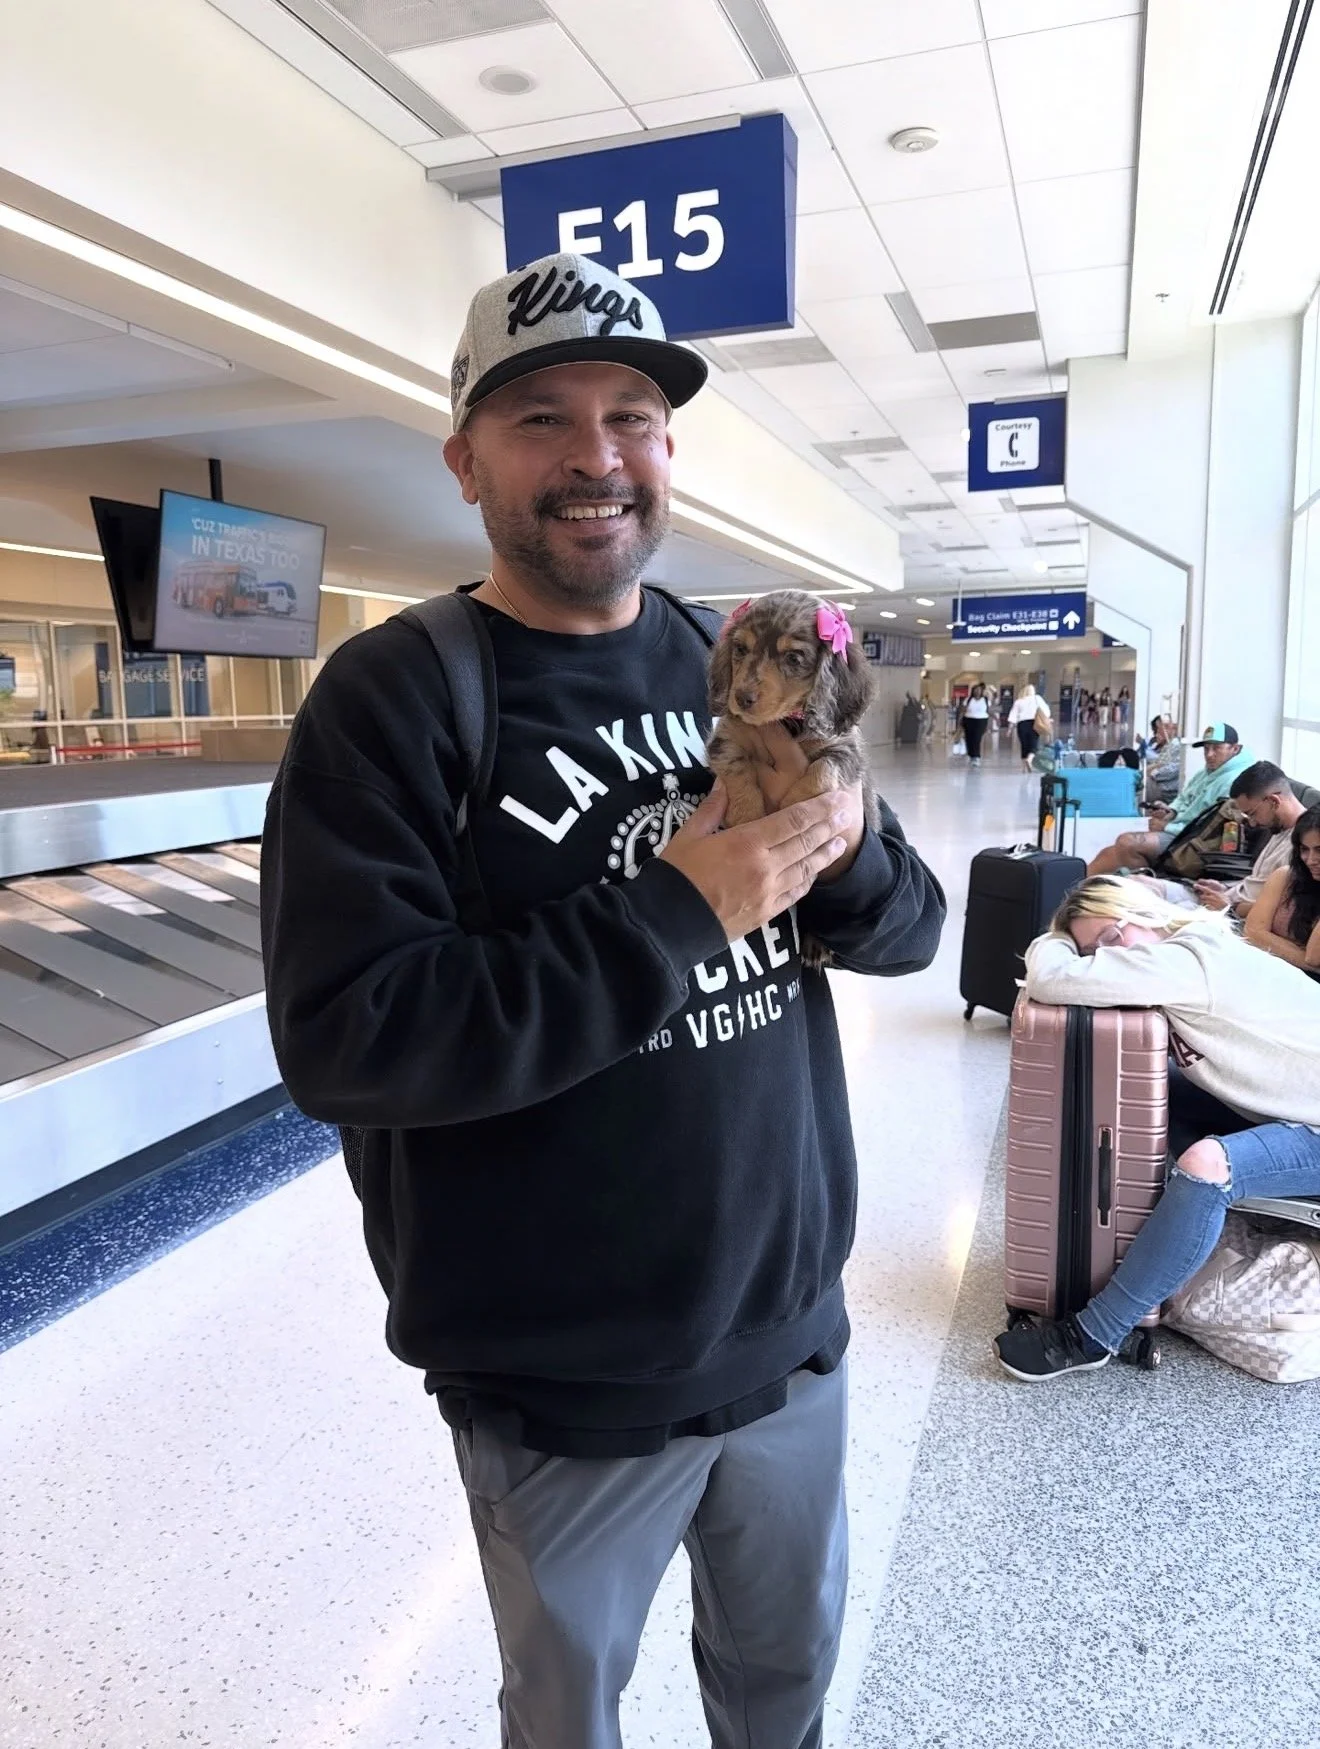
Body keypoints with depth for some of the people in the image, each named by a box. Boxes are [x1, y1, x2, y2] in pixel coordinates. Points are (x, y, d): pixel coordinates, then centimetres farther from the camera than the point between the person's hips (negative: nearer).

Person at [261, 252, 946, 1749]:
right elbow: (338, 1038, -23)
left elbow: (909, 928, 4)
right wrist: (672, 915, -26)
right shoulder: (388, 698, -14)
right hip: (562, 1387, -4)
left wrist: (845, 856, -19)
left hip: (792, 1328, 5)